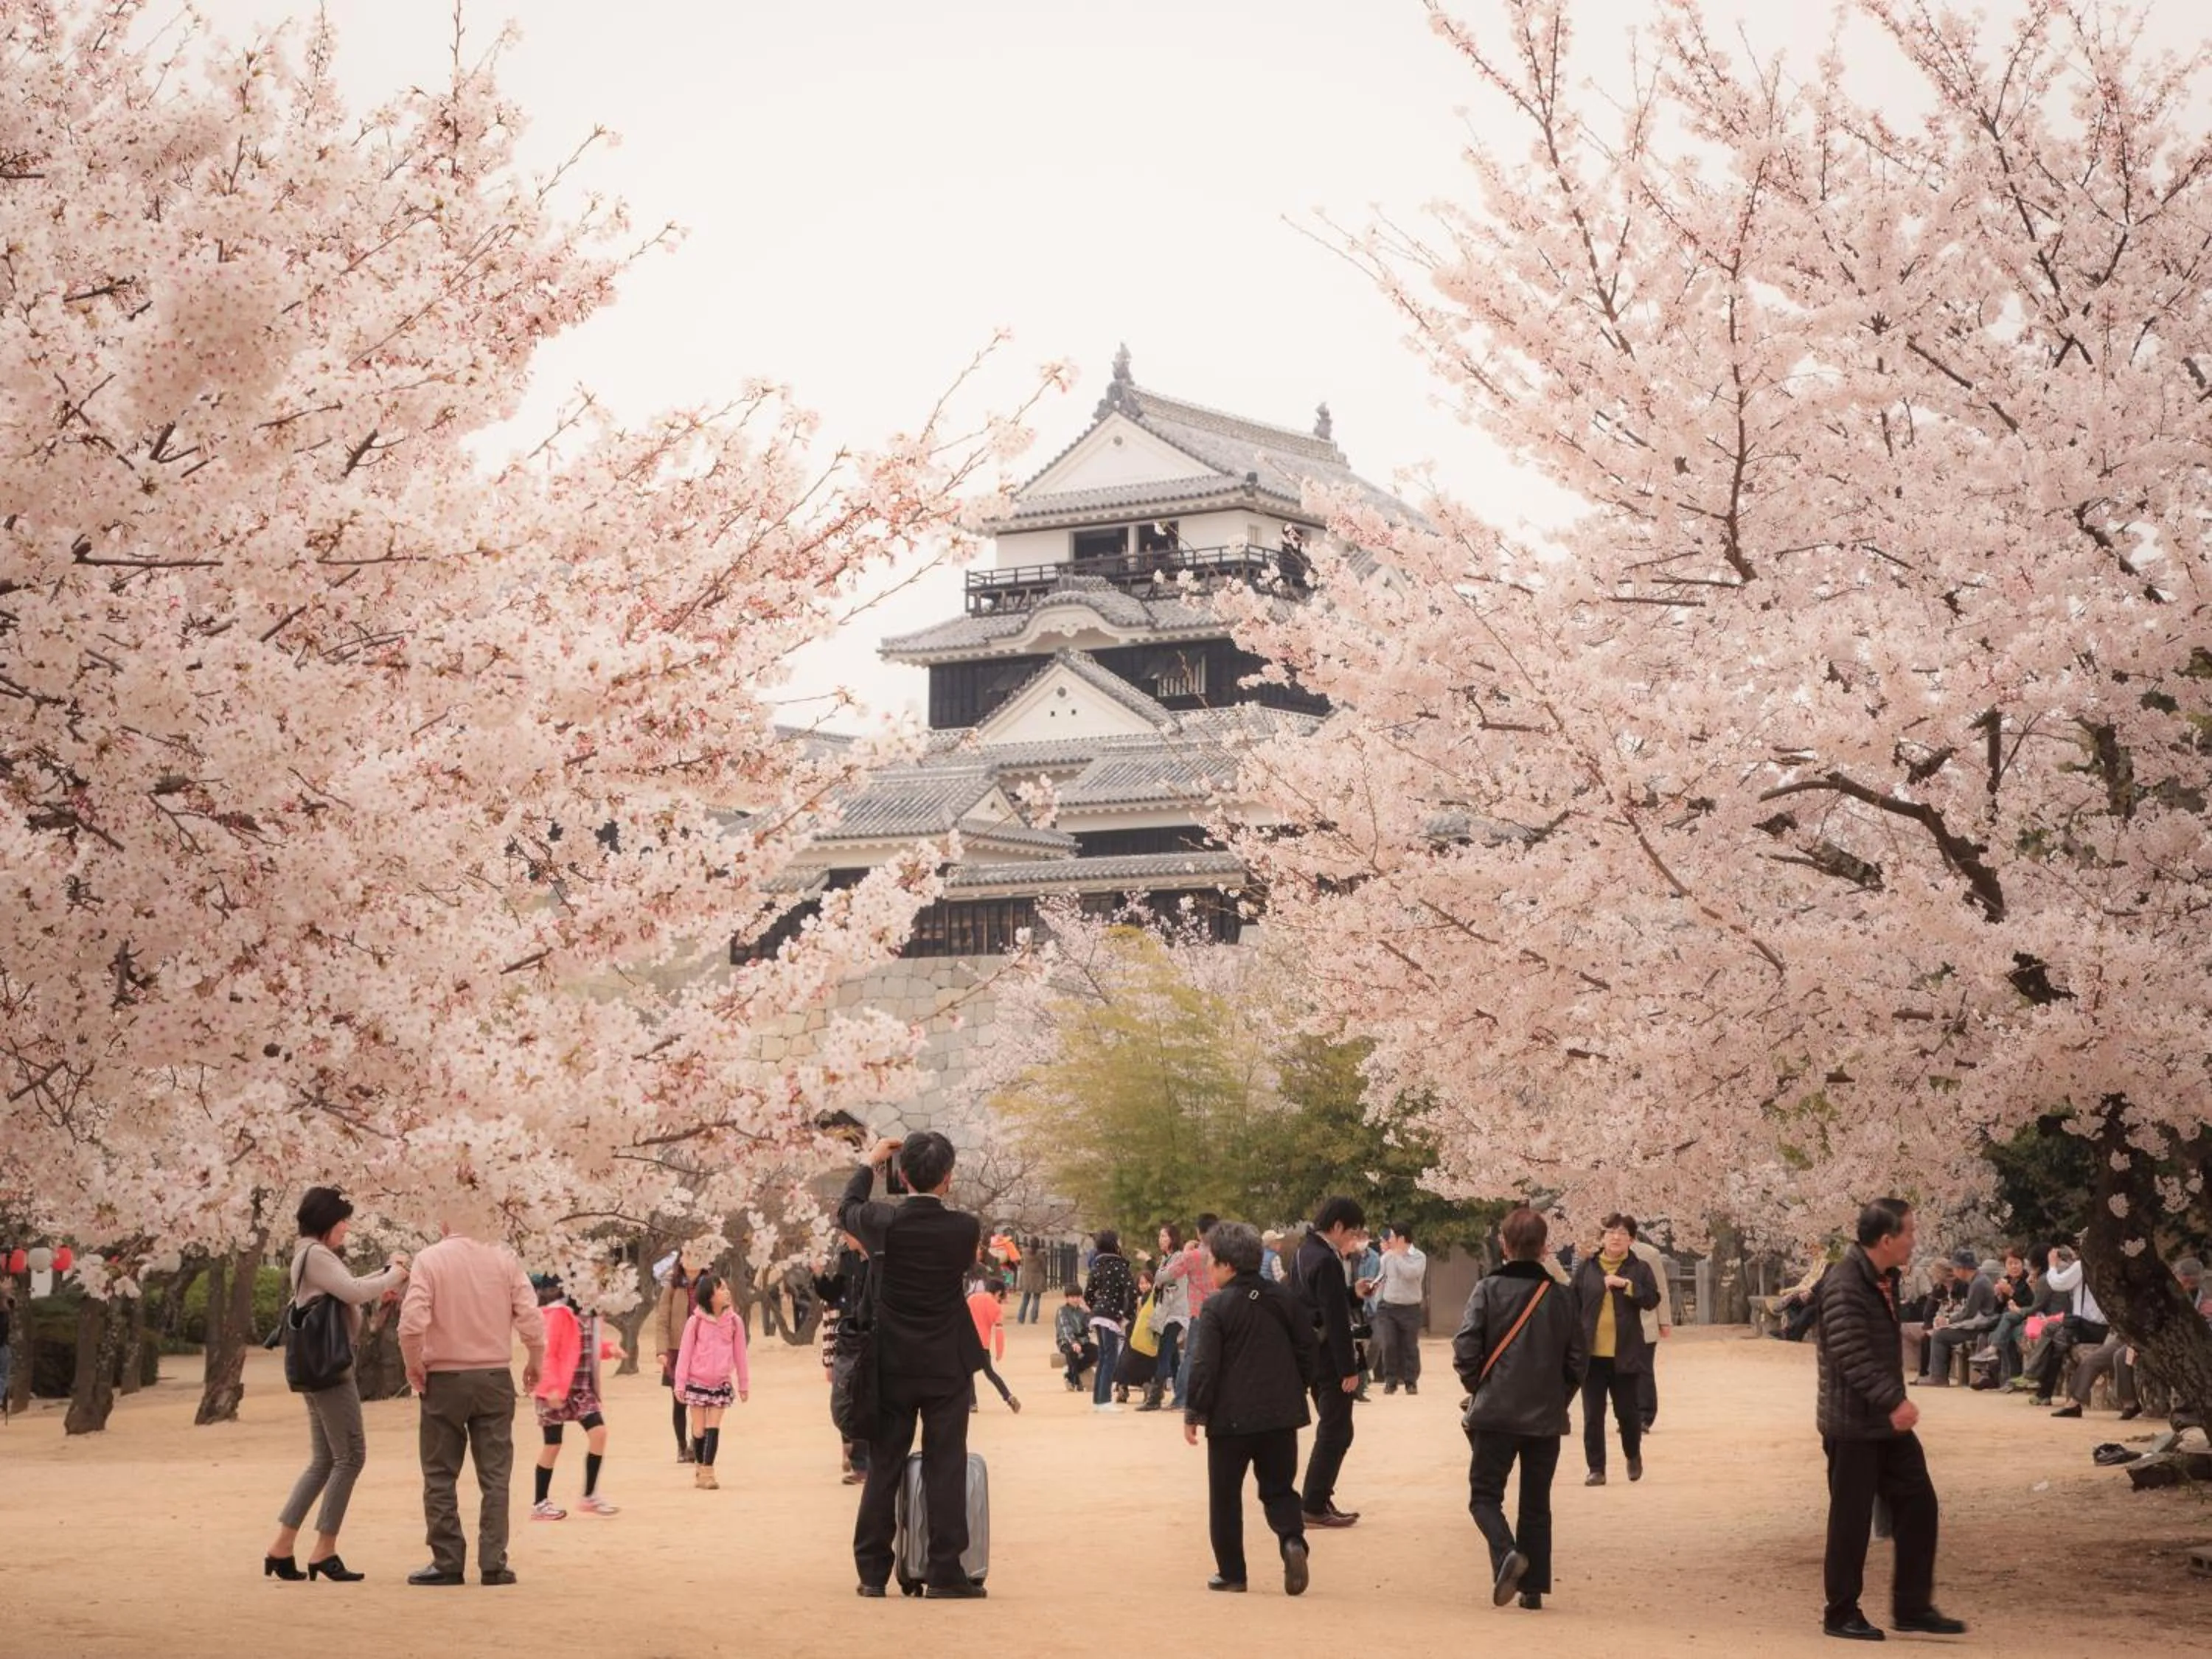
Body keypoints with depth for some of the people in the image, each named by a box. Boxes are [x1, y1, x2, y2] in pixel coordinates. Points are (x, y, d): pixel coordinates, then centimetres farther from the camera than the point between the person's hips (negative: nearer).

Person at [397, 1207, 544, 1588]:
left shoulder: (429, 1260, -6)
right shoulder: (504, 1260, 0)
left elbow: (412, 1323, -16)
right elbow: (531, 1319, -5)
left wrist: (413, 1365, -1)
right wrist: (535, 1362, 10)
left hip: (444, 1381, -1)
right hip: (495, 1379, 2)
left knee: (440, 1477, 7)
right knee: (495, 1476, 6)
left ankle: (447, 1563, 6)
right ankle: (493, 1563, 2)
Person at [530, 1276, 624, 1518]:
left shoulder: (588, 1314, 9)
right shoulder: (559, 1313, -16)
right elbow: (547, 1353, -17)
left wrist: (609, 1347, 1)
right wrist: (552, 1387, -23)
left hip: (583, 1388, 7)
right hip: (557, 1390, -7)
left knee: (598, 1431, -6)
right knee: (553, 1443, 1)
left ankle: (590, 1496, 5)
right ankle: (540, 1503, 14)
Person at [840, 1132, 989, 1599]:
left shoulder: (882, 1223, -11)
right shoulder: (965, 1229, -13)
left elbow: (846, 1209, 12)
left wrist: (870, 1164, 26)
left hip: (892, 1367, 1)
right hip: (947, 1367, -1)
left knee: (883, 1469, 8)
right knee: (945, 1468, 2)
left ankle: (873, 1573, 11)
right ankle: (945, 1573, 0)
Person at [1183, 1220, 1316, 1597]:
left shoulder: (1216, 1306, -11)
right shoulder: (1283, 1298, 5)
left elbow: (1204, 1366, -13)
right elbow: (1306, 1349, 10)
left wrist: (1193, 1413, -3)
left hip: (1231, 1417, -4)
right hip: (1281, 1412, 4)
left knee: (1225, 1496, 9)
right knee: (1279, 1489, 13)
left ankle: (1230, 1572, 10)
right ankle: (1293, 1539, -15)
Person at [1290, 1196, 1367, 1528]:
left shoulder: (1304, 1253, 10)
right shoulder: (1327, 1261, -20)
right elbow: (1336, 1320, -21)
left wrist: (1353, 1293, 10)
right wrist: (1349, 1368, -18)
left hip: (1310, 1356, 10)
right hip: (1329, 1357, -10)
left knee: (1331, 1429, 18)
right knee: (1336, 1432, -1)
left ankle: (1318, 1500, 22)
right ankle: (1314, 1507, 1)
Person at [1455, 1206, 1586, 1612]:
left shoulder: (1488, 1290, -8)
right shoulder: (1562, 1297, 1)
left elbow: (1465, 1349, -13)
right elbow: (1578, 1360, 5)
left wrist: (1477, 1388, 5)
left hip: (1496, 1412, -3)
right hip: (1546, 1418, 3)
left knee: (1485, 1495, 5)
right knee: (1536, 1505, 12)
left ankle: (1507, 1553, -21)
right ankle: (1533, 1586, 10)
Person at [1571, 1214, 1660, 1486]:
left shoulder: (1639, 1269, 3)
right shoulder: (1586, 1268, 4)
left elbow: (1652, 1300, -10)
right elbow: (1573, 1306, 5)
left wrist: (1626, 1284, -21)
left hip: (1625, 1354, -1)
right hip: (1592, 1353, 1)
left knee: (1627, 1410, 7)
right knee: (1593, 1415, 2)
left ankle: (1633, 1455, 33)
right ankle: (1596, 1469, 10)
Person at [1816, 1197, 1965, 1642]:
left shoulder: (1886, 1280, 11)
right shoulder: (1844, 1285, -20)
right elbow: (1853, 1355, -27)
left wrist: (1896, 1401, 16)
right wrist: (1894, 1400, -32)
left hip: (1889, 1421, 9)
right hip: (1853, 1424, -9)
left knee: (1918, 1504, 7)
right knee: (1851, 1519, 0)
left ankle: (1913, 1608, 15)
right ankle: (1841, 1614, 12)